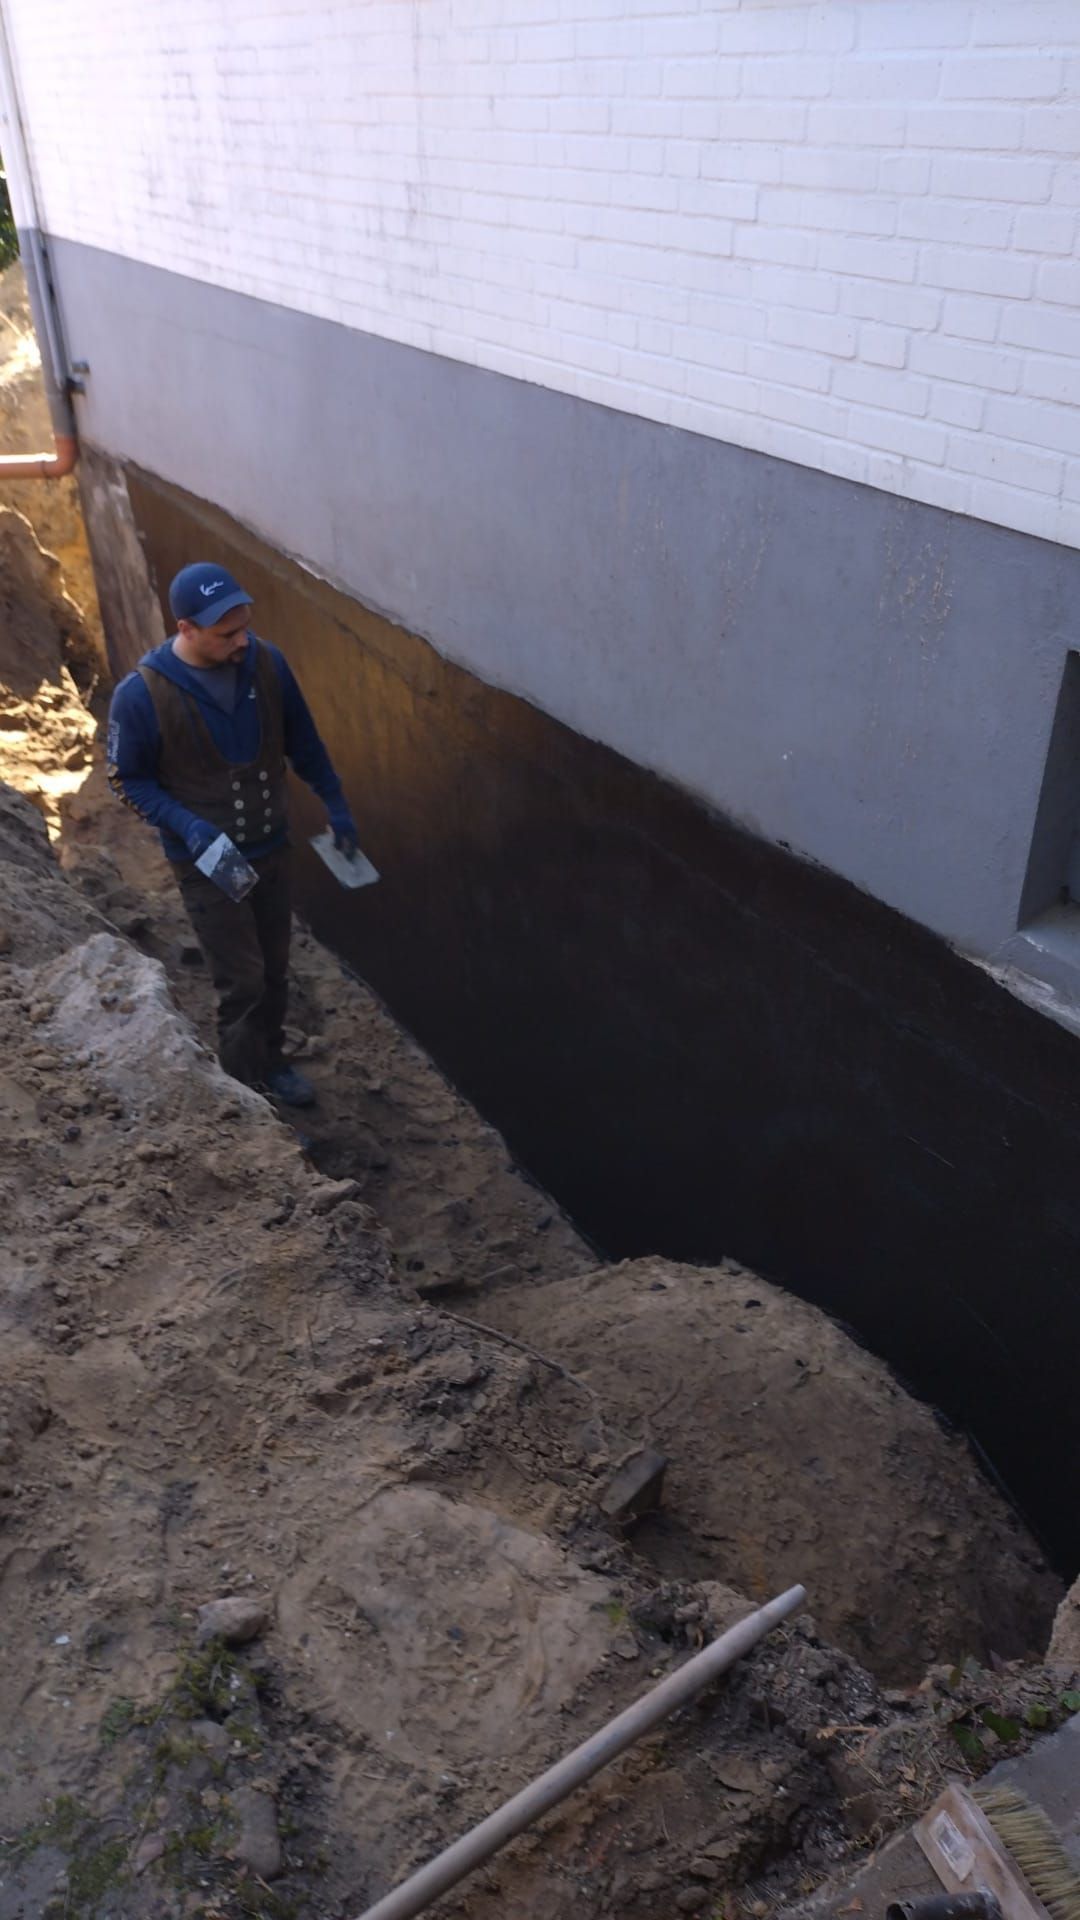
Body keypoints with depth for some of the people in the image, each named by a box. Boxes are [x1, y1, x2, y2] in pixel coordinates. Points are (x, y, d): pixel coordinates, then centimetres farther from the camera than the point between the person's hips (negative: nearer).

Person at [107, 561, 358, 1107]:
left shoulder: (267, 664, -11)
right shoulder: (140, 696, -21)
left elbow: (303, 743, 5)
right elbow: (128, 779, -9)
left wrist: (336, 807, 10)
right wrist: (186, 825, -23)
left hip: (271, 851, 4)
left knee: (274, 970, 17)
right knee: (243, 983, -2)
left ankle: (271, 1063, 41)